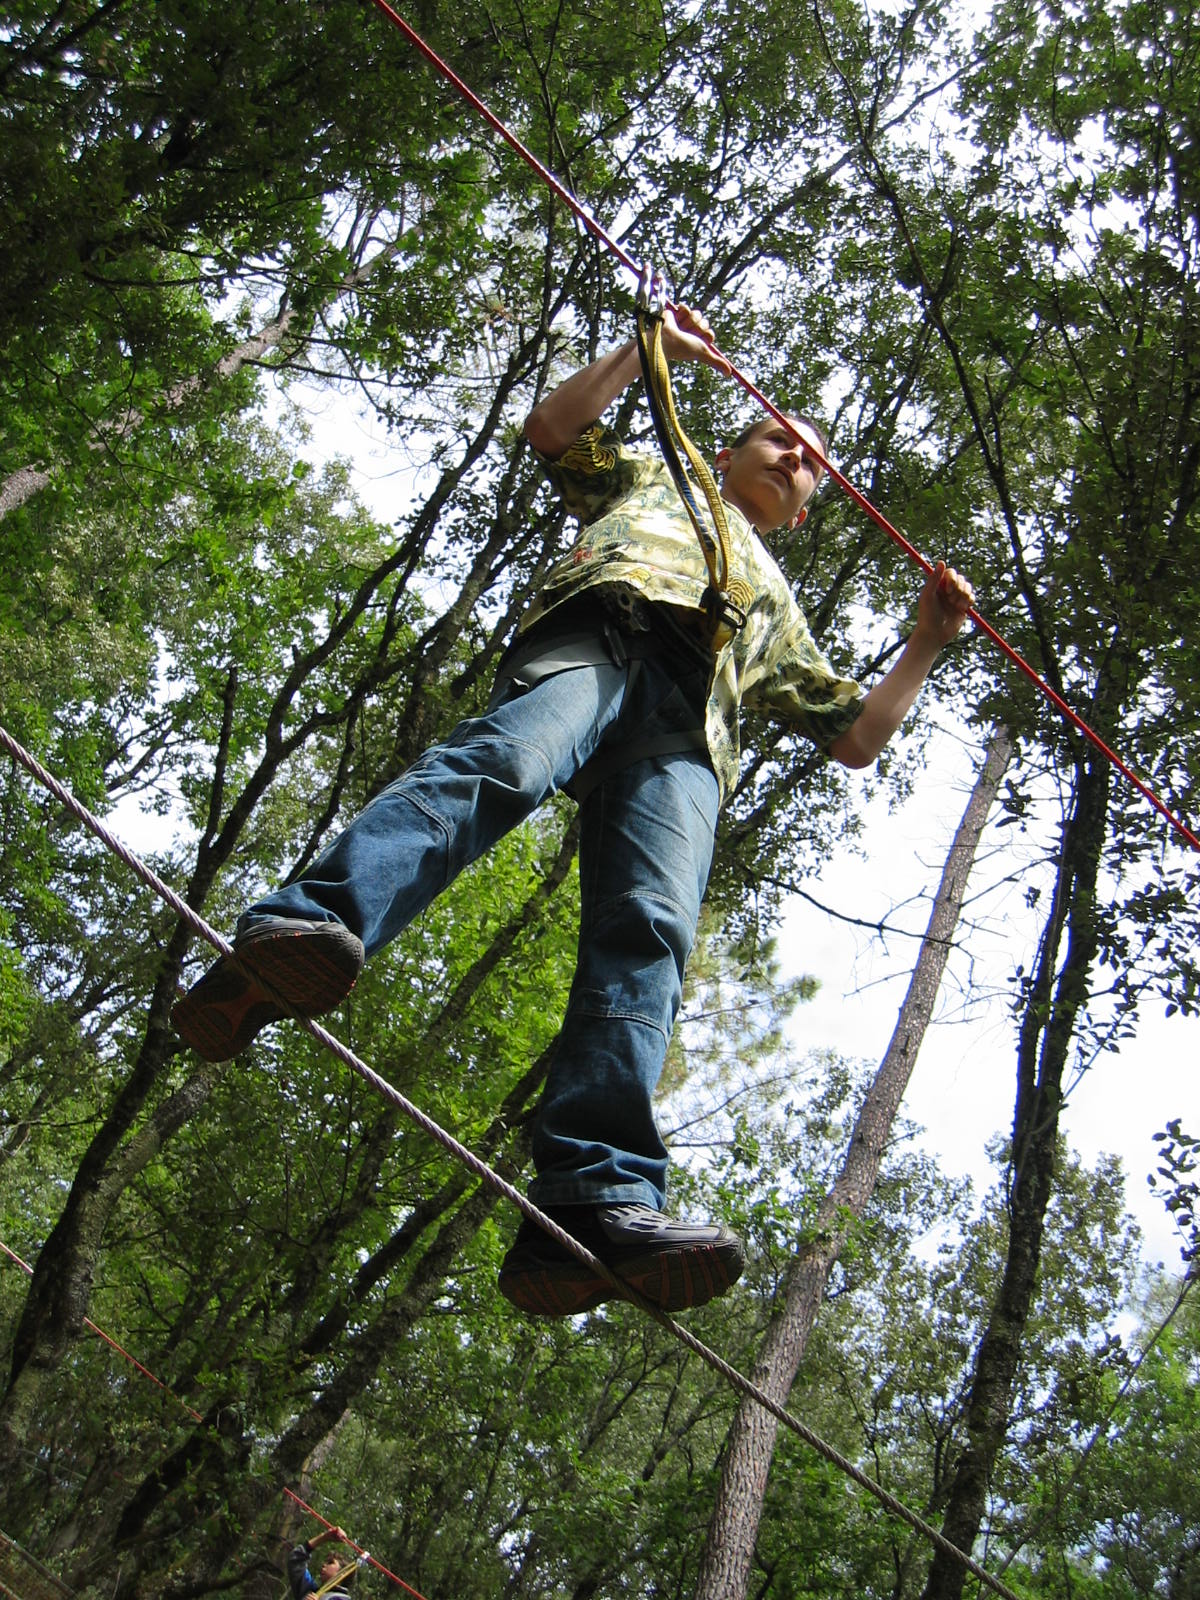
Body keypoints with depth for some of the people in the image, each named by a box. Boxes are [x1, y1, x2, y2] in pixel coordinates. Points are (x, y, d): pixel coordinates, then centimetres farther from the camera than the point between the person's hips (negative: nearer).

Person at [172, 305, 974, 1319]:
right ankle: (292, 933, -60)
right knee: (506, 759, -38)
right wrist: (650, 349, 25)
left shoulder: (779, 612, 46)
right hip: (605, 625, -2)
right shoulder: (651, 478, 42)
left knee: (646, 936, -26)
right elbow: (552, 426, 26)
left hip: (688, 728, 2)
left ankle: (594, 1200, -47)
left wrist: (926, 643, 29)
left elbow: (857, 738, 39)